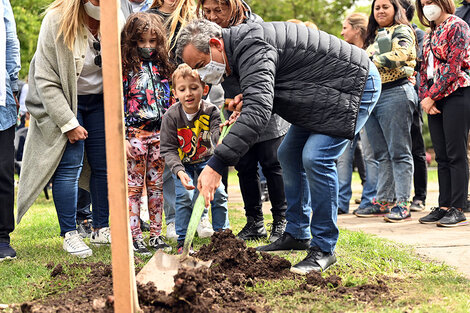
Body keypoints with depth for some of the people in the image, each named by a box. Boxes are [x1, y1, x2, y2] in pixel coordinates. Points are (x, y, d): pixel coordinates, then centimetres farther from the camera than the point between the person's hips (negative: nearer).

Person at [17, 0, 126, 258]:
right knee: (69, 164, -11)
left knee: (105, 164, 4)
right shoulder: (56, 22, -22)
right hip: (62, 101, -4)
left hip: (100, 101, 4)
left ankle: (102, 229, 17)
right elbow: (46, 81, -18)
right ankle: (69, 235, -3)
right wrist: (69, 124, -19)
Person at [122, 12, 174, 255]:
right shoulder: (125, 67, -4)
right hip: (135, 133, -5)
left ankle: (156, 235, 15)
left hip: (159, 134, 5)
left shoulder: (161, 66, 11)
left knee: (156, 186, 8)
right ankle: (135, 237, 3)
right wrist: (121, 138, -12)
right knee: (133, 186, -1)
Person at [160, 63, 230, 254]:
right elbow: (168, 149, -19)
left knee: (218, 193, -8)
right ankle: (183, 241, -4)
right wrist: (179, 171, -34)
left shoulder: (211, 111, -19)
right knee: (184, 196, -16)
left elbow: (216, 137, -31)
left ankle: (222, 233, 12)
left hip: (206, 159, 1)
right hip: (182, 163, -1)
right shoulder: (171, 116, -21)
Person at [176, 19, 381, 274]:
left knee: (315, 157, -22)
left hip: (356, 84, -11)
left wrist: (215, 166, -48)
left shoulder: (252, 48, -30)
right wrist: (247, 97, -3)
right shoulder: (242, 43, 3)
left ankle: (323, 249, -11)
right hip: (326, 92, 11)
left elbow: (258, 112, -43)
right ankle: (297, 235, 26)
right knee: (289, 154, 14)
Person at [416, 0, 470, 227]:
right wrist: (424, 97, 1)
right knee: (442, 157, 7)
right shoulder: (431, 33, 19)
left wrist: (432, 96, -14)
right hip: (434, 99, 8)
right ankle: (444, 206, 10)